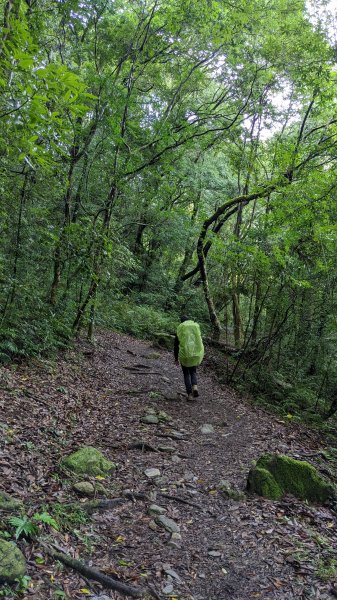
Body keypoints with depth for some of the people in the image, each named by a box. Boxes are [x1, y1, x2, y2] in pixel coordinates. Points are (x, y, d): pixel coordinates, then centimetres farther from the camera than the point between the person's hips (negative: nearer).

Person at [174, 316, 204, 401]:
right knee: (193, 372, 21)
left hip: (184, 355, -2)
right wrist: (200, 356, 15)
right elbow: (200, 342, 6)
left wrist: (176, 359, 12)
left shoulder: (179, 331, -1)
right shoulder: (197, 328, 4)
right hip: (196, 355, 2)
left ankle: (190, 394, 8)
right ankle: (195, 387, -6)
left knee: (186, 374, 14)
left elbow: (176, 346, 1)